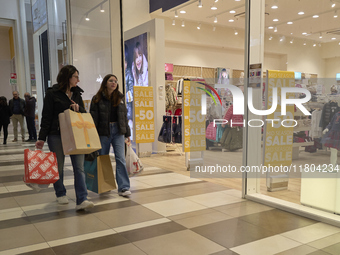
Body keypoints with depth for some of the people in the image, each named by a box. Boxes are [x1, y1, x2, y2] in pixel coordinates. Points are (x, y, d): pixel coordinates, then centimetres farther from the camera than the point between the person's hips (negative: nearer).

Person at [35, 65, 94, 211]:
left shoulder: (77, 93, 12)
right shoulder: (52, 93, -3)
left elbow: (84, 114, 15)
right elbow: (46, 116, -5)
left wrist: (78, 108, -8)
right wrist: (42, 138, -9)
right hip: (56, 136, -4)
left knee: (79, 167, -5)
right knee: (58, 167, 10)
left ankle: (82, 200, -7)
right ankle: (61, 194, 31)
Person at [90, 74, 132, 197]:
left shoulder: (120, 97, 10)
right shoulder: (97, 99, -2)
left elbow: (124, 116, 14)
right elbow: (93, 118, -4)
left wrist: (127, 134, 13)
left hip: (118, 131, 2)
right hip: (103, 132, -2)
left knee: (121, 159, -4)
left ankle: (123, 188, -2)